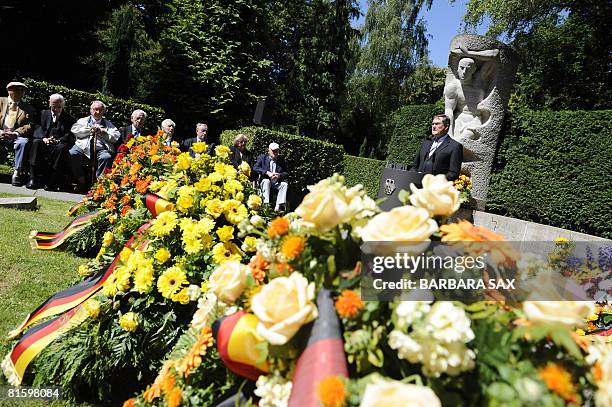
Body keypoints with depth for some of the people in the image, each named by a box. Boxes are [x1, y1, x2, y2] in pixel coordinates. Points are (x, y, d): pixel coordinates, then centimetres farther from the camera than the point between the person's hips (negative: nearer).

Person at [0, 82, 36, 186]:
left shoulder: (28, 109, 15)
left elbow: (29, 126, 1)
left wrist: (15, 133, -17)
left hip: (16, 136, -1)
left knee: (23, 142, -34)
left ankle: (18, 172, -29)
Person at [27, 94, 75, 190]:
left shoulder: (69, 119, 13)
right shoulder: (44, 113, 20)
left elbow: (70, 136, -1)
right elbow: (38, 129, 7)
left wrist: (58, 140, -21)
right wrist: (44, 139, -16)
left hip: (59, 144, -2)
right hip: (44, 143, 2)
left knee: (62, 148, -36)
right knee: (36, 143, -30)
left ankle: (53, 182, -34)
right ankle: (34, 179, -30)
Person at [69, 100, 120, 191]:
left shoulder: (108, 124, 26)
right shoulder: (83, 121, 26)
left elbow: (116, 137, 10)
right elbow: (74, 130, 7)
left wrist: (102, 132, -2)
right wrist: (89, 130, 0)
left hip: (101, 149, -1)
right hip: (84, 147, 1)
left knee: (107, 157, -34)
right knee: (72, 154, -29)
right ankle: (81, 180, -15)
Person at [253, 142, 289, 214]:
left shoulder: (281, 160, 14)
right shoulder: (262, 157, 8)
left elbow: (286, 173, 6)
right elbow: (255, 167, -9)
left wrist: (279, 175, -17)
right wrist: (267, 173, -22)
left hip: (277, 183, 2)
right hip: (265, 181, -2)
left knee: (285, 184, -26)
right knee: (266, 181, -34)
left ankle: (278, 206, -34)